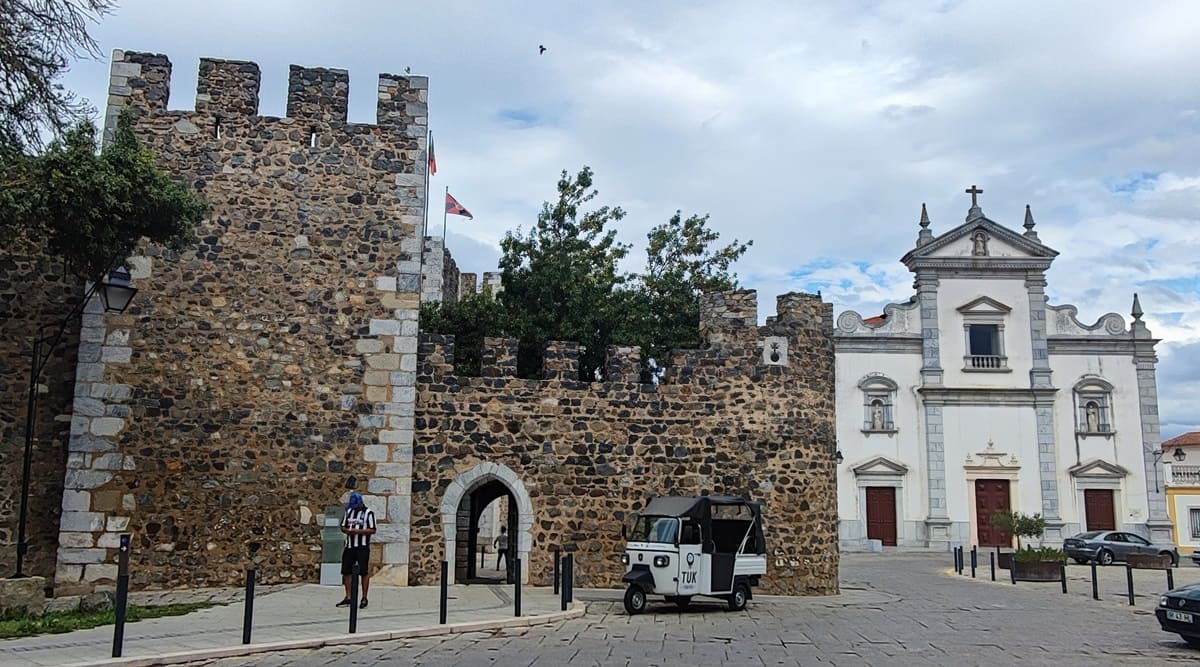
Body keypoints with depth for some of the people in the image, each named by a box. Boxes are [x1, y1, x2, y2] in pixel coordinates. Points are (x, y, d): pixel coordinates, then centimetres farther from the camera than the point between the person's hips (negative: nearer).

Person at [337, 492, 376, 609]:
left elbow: (372, 530, -9)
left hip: (362, 547, -6)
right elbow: (343, 527, 16)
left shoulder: (368, 512, -5)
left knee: (364, 572, -2)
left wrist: (358, 531, -19)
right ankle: (348, 598, 14)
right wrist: (347, 530, -7)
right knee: (346, 571, 5)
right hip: (349, 546, 6)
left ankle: (364, 598, 5)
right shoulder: (349, 511, 13)